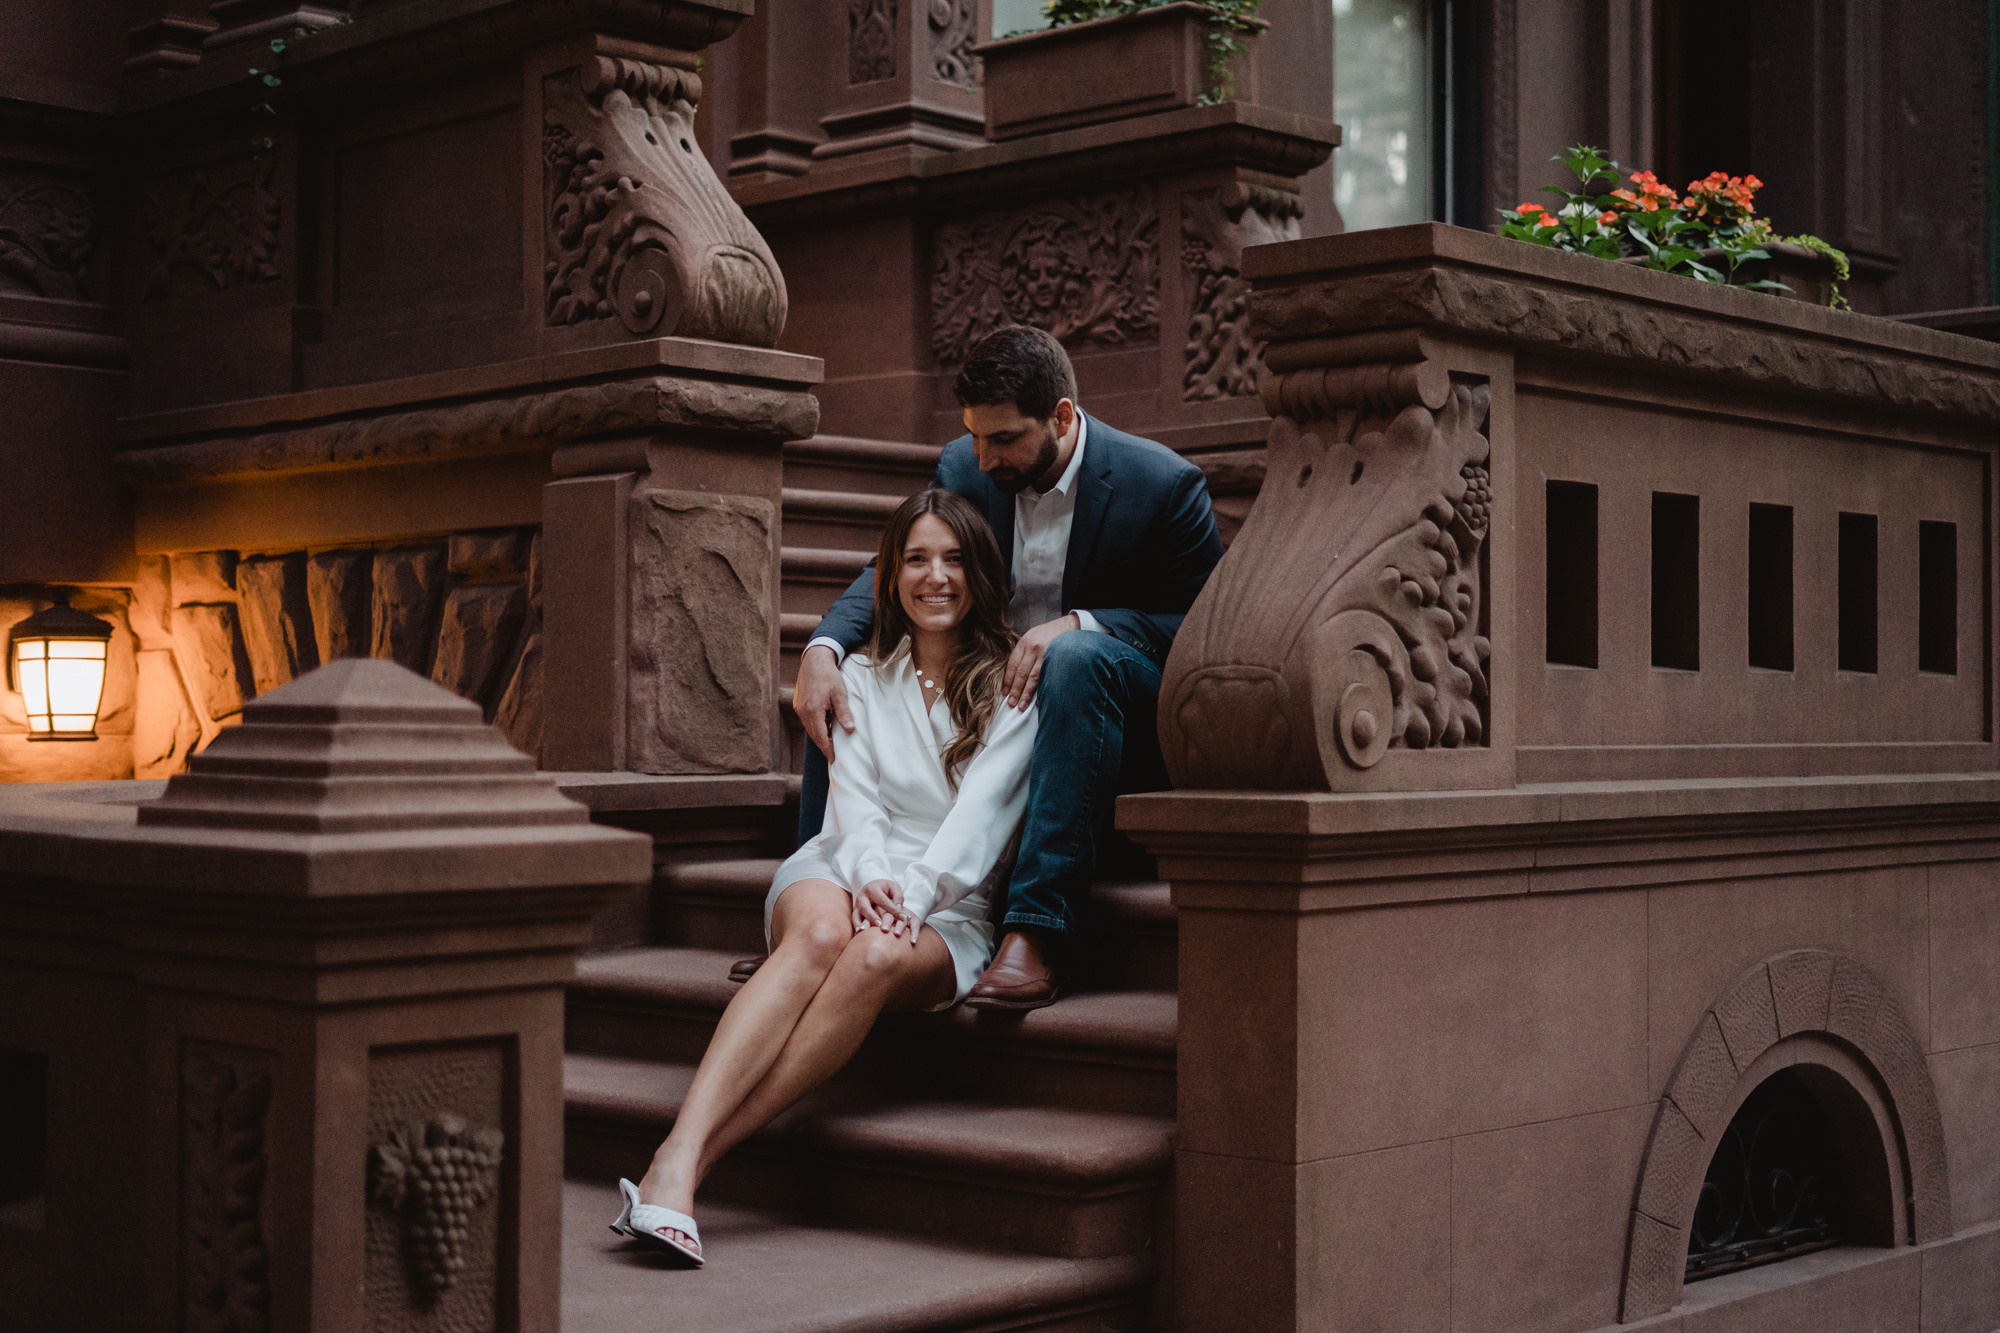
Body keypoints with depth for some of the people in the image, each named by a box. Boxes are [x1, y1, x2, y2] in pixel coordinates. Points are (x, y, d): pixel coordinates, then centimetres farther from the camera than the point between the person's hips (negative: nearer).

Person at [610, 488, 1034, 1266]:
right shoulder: (863, 676, 18)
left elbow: (980, 812, -5)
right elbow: (853, 801, 5)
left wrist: (913, 891, -22)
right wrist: (870, 876, -17)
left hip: (952, 908, -1)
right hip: (844, 870, 2)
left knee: (877, 958, -38)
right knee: (822, 933, -37)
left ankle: (685, 1167, -43)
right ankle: (675, 1164, -54)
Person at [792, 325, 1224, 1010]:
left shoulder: (1164, 483, -13)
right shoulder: (963, 467, 0)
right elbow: (889, 572, 1)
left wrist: (1078, 623, -29)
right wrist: (823, 647, -22)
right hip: (988, 706, 6)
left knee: (1080, 657, -38)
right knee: (844, 679, -9)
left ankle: (1036, 934, -45)